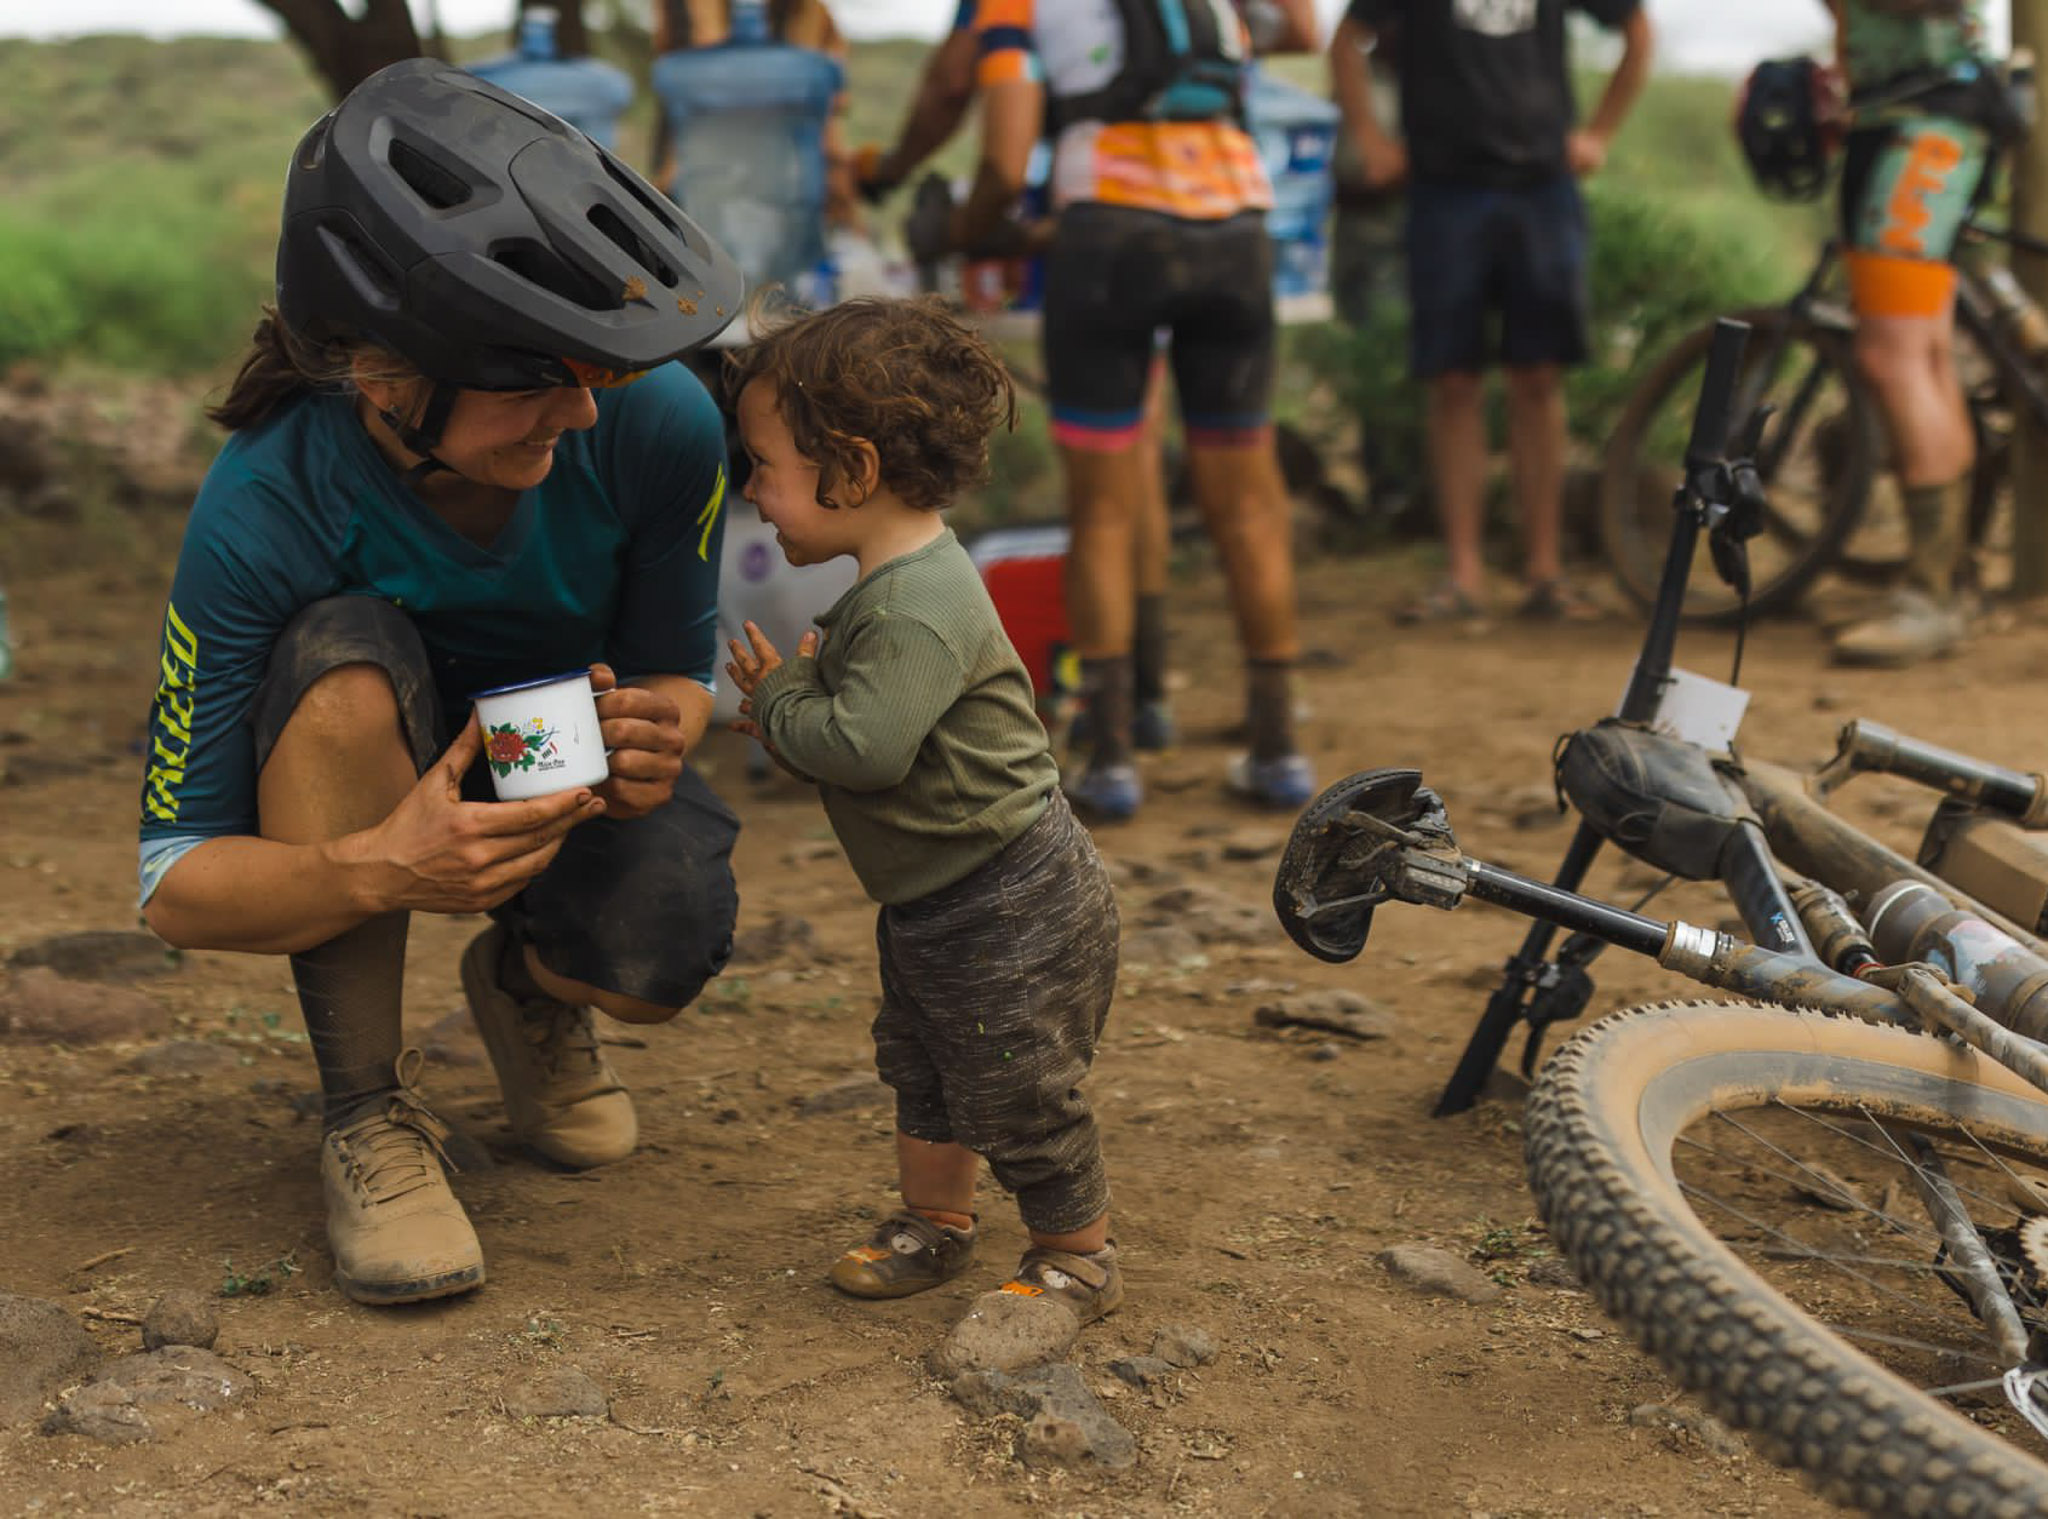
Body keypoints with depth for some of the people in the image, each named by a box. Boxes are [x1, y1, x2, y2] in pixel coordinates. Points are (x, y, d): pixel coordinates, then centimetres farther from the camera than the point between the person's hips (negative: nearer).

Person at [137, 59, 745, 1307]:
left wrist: (655, 739, -36)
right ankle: (369, 1112, -19)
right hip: (387, 782, -1)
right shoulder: (265, 509, -33)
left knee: (661, 957, -31)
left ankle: (528, 990, 10)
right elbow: (176, 883, -28)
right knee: (346, 656, -37)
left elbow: (682, 672, -10)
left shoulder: (657, 424, -28)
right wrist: (375, 871, -50)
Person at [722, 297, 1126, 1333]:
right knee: (920, 1068, 23)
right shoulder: (888, 588, 4)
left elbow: (864, 747, -35)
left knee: (1018, 1093, 4)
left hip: (1010, 909, -10)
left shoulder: (919, 607, -28)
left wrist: (781, 700, -18)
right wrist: (792, 708, 0)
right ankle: (934, 1221, 41)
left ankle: (1078, 1255, 22)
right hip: (931, 900, 10)